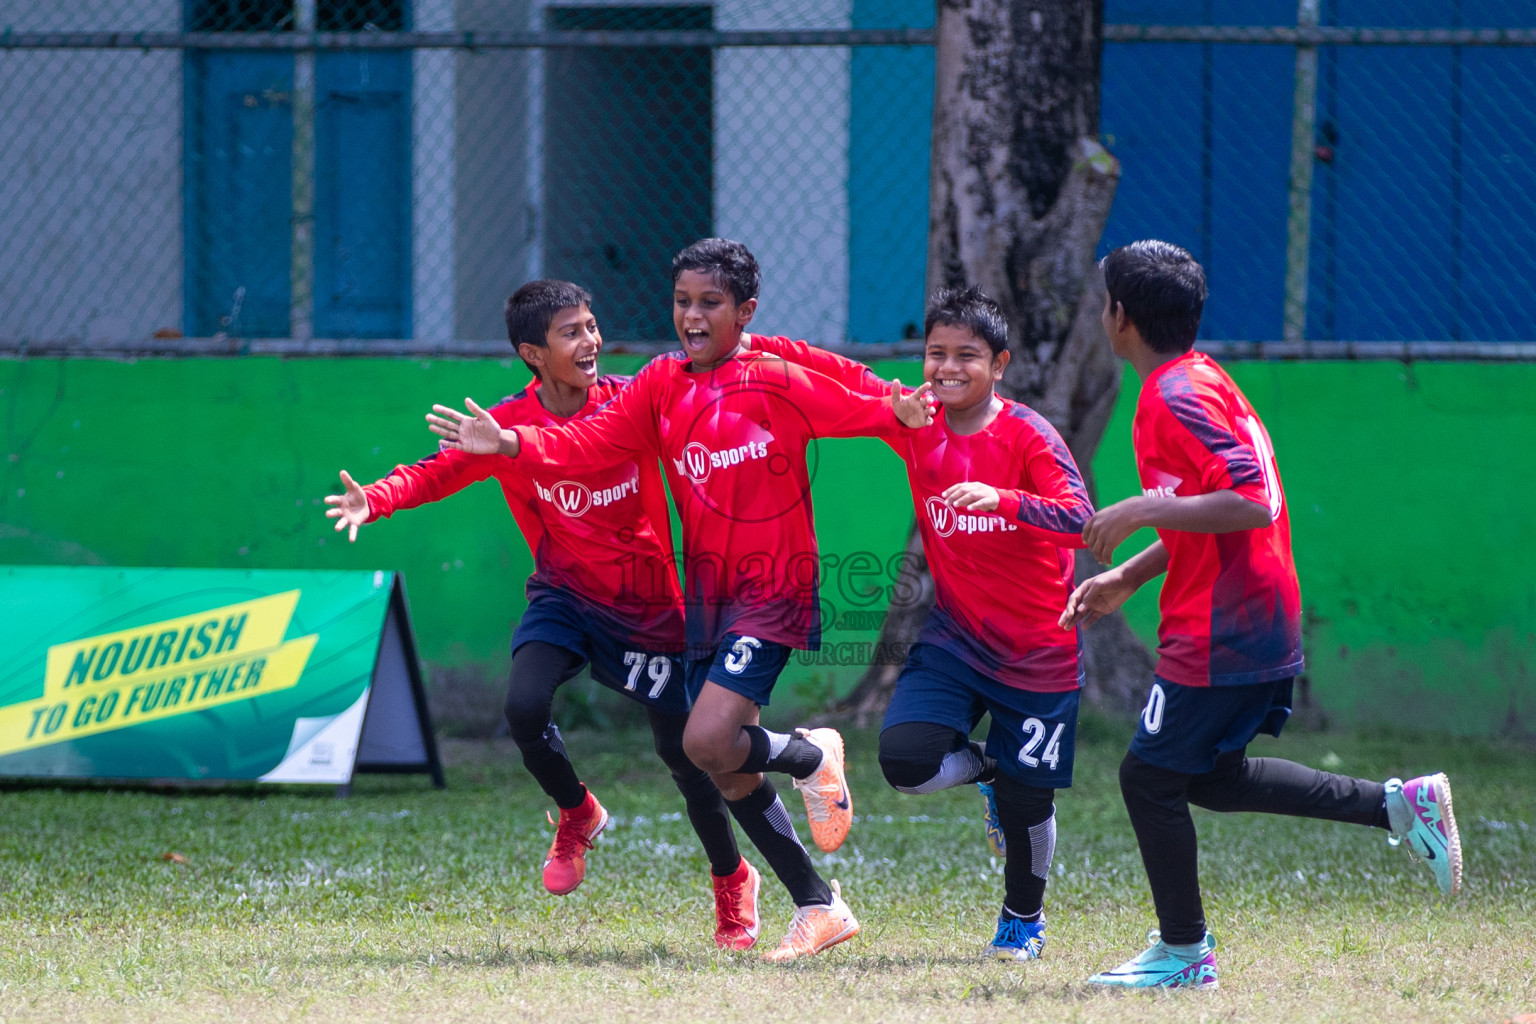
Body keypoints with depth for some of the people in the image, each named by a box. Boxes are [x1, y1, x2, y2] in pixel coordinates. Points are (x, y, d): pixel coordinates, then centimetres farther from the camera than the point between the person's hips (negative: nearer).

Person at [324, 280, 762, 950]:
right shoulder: (509, 424, -12)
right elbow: (438, 472, -22)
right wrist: (373, 500, -41)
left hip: (649, 610, 0)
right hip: (565, 598, 0)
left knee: (685, 754, 0)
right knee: (524, 707, -26)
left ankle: (733, 881, 28)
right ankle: (578, 816, 7)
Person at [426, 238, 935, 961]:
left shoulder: (778, 381, -9)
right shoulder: (663, 384, 6)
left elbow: (855, 411, -12)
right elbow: (593, 441, 1)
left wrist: (904, 413, -34)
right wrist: (509, 444, -12)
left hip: (772, 587, -6)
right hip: (705, 590, 6)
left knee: (708, 743, -22)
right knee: (728, 772, 7)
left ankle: (812, 757, 9)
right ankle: (819, 907, 20)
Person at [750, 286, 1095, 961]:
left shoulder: (1027, 436, -16)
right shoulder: (915, 422, -3)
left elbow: (1078, 517, -29)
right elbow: (844, 376, 6)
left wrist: (1002, 500, -44)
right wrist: (758, 346, -5)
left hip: (1039, 652, -4)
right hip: (955, 639, 4)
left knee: (1025, 803, 2)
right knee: (905, 760, -19)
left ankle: (1024, 919, 33)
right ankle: (985, 771, 17)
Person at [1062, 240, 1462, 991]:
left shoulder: (1176, 397, -18)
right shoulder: (1199, 381, 13)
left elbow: (1251, 505, -28)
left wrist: (1142, 511, -24)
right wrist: (1126, 578, 20)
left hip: (1221, 634, -10)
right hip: (1262, 623, 10)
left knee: (1150, 776, -1)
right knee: (1214, 778, 20)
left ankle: (1184, 952, 9)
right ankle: (1399, 806, 16)